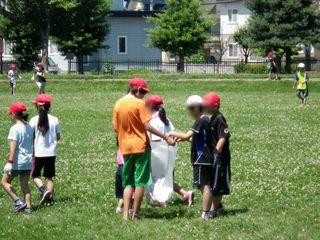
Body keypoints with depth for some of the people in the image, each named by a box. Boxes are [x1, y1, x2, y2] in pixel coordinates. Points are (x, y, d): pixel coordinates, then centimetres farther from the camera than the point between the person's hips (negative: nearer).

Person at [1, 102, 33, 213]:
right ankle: (27, 207, 7)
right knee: (25, 185, 12)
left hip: (18, 161, -7)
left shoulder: (15, 128, -13)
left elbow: (13, 146, -19)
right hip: (28, 160, 7)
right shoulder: (29, 127, 9)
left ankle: (19, 202, -4)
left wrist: (10, 162, -21)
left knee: (5, 181, 7)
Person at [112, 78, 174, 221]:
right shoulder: (139, 103, -10)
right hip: (141, 146, -5)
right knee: (140, 182, 3)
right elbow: (147, 126, -15)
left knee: (128, 182, 11)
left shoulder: (118, 104, 6)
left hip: (125, 148, 5)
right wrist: (166, 137, -11)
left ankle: (125, 214, 0)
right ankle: (135, 214, 4)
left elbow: (115, 128, 9)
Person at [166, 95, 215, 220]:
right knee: (207, 186, 11)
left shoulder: (201, 122, -15)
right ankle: (208, 212, 15)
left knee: (204, 185, -10)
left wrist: (173, 133, -9)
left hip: (201, 159, -10)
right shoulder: (206, 120, 16)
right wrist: (184, 138, 12)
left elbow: (186, 136, -23)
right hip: (207, 159, 10)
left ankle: (205, 214, -11)